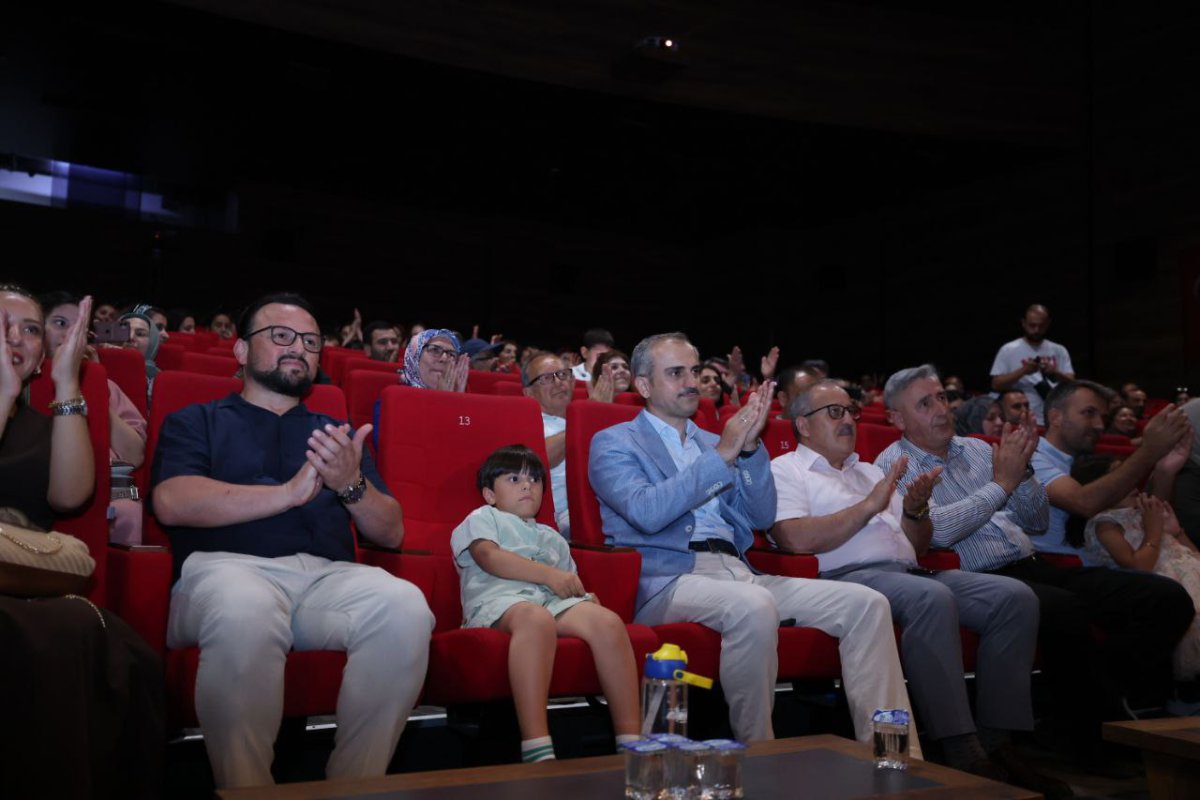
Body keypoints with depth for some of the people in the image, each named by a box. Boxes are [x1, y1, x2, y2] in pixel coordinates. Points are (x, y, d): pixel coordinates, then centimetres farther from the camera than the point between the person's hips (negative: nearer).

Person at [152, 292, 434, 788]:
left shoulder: (337, 434, 28)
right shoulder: (195, 423, 20)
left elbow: (391, 534, 17)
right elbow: (171, 503, -2)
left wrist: (351, 484, -4)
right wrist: (290, 491, -6)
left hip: (329, 576, 3)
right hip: (228, 567, -2)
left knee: (406, 607, -31)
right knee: (245, 613, -40)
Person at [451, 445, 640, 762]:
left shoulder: (551, 537, 42)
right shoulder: (482, 518, 25)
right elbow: (490, 558, 3)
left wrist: (583, 594, 6)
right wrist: (549, 574, -7)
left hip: (553, 601, 5)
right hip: (497, 598, -5)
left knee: (608, 621, -29)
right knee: (536, 618, -43)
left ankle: (631, 740, -33)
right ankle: (536, 749, -52)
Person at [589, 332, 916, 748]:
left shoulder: (712, 443, 24)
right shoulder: (613, 443, 6)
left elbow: (762, 517, 14)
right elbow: (646, 512, -13)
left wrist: (750, 447, -1)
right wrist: (721, 454, -12)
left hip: (736, 572, 7)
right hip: (668, 578, -6)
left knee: (866, 603, -9)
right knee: (754, 606, -37)